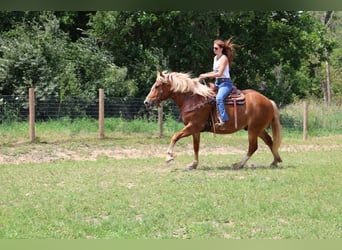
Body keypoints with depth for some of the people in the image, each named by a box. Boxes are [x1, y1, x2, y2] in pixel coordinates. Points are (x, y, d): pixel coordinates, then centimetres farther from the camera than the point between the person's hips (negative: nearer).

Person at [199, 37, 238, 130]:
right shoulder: (215, 58, 15)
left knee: (219, 98, -34)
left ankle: (223, 121, -40)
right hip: (217, 82, 10)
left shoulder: (224, 58, -11)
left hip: (225, 83, -10)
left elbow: (219, 73, -19)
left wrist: (206, 76, -15)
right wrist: (205, 75, 4)